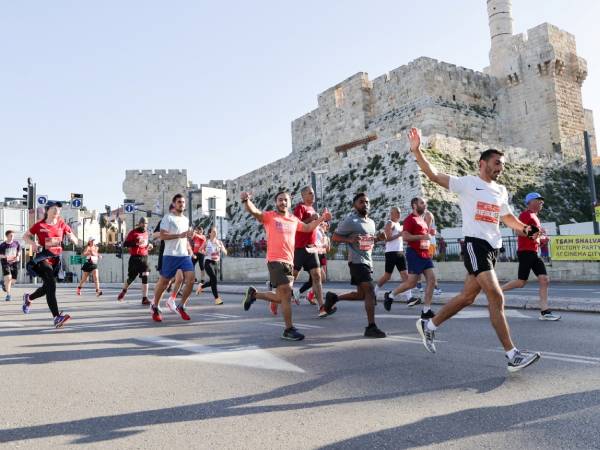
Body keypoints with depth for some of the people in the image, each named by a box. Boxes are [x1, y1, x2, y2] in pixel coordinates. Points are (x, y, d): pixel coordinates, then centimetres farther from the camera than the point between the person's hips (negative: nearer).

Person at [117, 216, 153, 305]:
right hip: (135, 258, -4)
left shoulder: (146, 233, 13)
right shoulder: (133, 232, -6)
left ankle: (144, 298, -8)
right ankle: (123, 291, 39)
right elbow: (125, 244, -12)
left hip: (144, 257, 4)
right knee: (131, 278, 8)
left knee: (145, 277, -10)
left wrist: (148, 245, 10)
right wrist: (136, 243, -24)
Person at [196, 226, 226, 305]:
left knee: (212, 281, 12)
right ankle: (216, 298, -12)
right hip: (208, 262, -5)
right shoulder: (207, 242, -5)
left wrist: (221, 247, -19)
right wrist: (206, 253, -11)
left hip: (215, 263, 5)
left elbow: (225, 253, -1)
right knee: (214, 279, -17)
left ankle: (201, 286, 43)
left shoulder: (219, 242, 3)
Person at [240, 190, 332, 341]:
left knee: (282, 297, 10)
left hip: (289, 261, 7)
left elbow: (307, 228, 32)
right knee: (286, 295, -8)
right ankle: (289, 330, 5)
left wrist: (321, 218, 22)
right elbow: (254, 212, -18)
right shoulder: (269, 216, -1)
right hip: (275, 260, -7)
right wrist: (246, 200, -38)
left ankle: (253, 294, 31)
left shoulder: (294, 219, 17)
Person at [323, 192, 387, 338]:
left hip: (368, 261, 9)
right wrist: (350, 240, -24)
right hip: (357, 261, -9)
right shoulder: (350, 221, -10)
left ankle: (333, 297, 32)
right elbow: (334, 237, -8)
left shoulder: (371, 222, 15)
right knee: (370, 291, -16)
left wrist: (378, 238, 6)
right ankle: (371, 327, -10)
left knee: (361, 295, 14)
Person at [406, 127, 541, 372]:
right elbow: (434, 174, -11)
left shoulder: (501, 191, 18)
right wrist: (416, 150, -23)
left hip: (493, 247, 8)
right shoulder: (467, 183, -3)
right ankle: (513, 355, -6)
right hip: (475, 243, -8)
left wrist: (524, 228, 11)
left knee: (467, 297, 11)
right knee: (496, 297, -13)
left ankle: (428, 325, 27)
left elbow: (508, 217, 31)